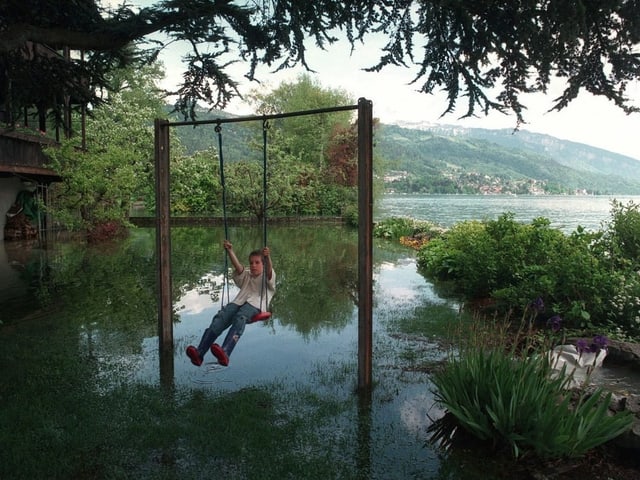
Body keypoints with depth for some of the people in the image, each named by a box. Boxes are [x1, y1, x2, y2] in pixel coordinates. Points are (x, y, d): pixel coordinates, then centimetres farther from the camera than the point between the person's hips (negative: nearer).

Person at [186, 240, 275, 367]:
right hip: (238, 302, 4)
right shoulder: (246, 276, 35)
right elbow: (238, 266, 16)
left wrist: (268, 258, -25)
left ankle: (225, 353, -58)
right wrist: (230, 251, -1)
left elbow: (269, 270, -3)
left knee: (239, 318, -37)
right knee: (219, 317, -26)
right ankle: (199, 353, -41)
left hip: (255, 305, -4)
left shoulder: (267, 278, 21)